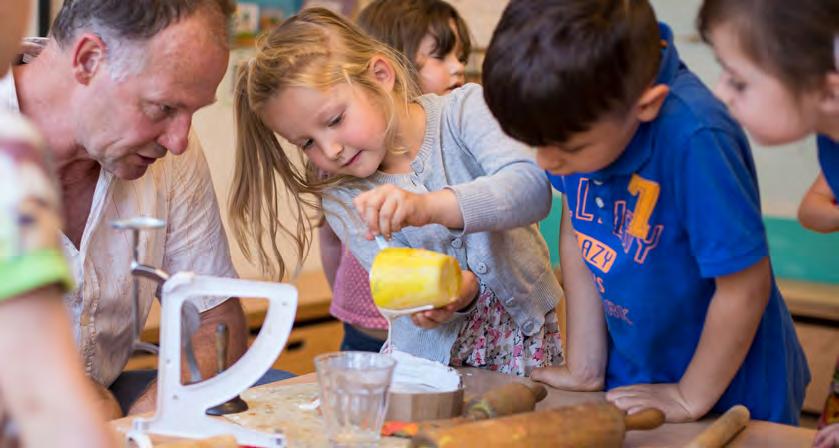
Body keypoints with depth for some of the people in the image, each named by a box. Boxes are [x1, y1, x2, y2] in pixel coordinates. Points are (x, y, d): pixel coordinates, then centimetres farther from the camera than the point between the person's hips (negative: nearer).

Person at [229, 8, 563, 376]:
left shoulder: (463, 110, -9)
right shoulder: (342, 200, -3)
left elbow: (534, 184, -25)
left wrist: (430, 206, -39)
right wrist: (453, 293, -32)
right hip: (432, 359, 1)